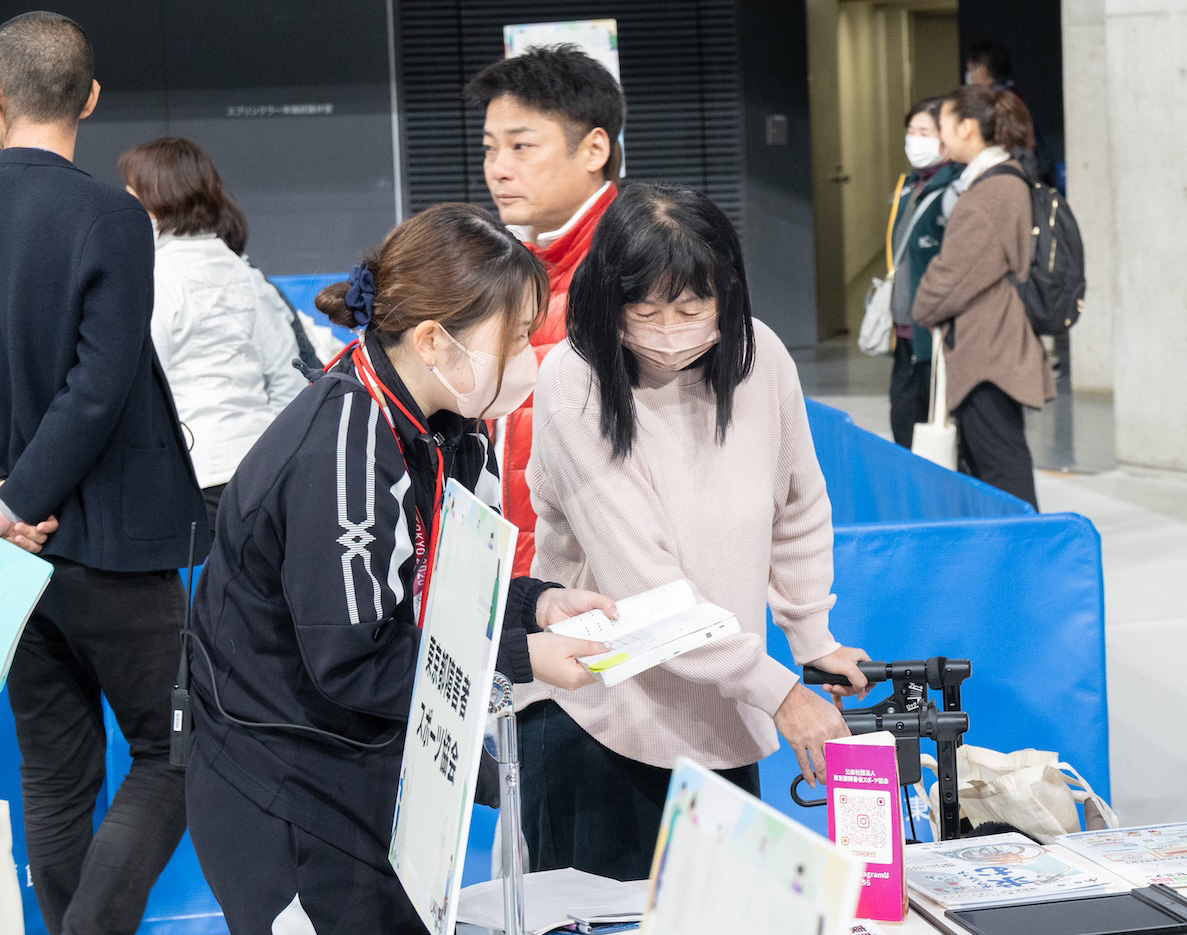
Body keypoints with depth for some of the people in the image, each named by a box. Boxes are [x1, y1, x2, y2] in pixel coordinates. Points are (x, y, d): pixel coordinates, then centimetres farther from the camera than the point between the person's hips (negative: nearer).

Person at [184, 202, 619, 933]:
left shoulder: (443, 424, 0)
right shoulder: (338, 460, -29)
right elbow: (348, 664, -26)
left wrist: (535, 603, -6)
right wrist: (522, 658, -21)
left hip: (384, 765, 9)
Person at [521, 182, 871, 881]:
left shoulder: (760, 358, -5)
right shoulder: (575, 387, -18)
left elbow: (799, 511, 12)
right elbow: (643, 583, -21)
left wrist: (813, 638, 11)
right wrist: (778, 691, -21)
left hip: (723, 715, 4)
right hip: (597, 712, -4)